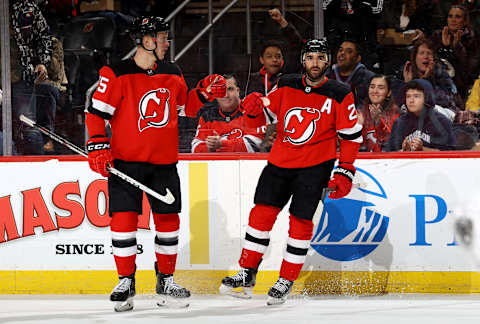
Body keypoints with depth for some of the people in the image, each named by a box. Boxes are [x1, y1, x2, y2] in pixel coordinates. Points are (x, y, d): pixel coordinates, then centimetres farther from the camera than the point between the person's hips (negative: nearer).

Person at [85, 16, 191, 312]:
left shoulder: (173, 75, 10)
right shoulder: (117, 75, -7)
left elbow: (181, 108, 25)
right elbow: (97, 112, -6)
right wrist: (98, 148, -13)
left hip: (164, 162, 4)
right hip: (126, 160, -4)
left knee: (168, 219, 4)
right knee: (124, 218, -9)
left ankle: (166, 280, 18)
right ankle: (126, 282, 4)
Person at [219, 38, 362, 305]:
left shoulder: (340, 95, -5)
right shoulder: (286, 86, 3)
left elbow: (351, 136, -1)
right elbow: (263, 117, 9)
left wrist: (345, 173, -7)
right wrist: (254, 109, -15)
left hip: (315, 165, -3)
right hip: (280, 162, 3)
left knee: (301, 220, -7)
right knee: (262, 212, -1)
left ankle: (287, 281, 3)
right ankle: (247, 273, 11)